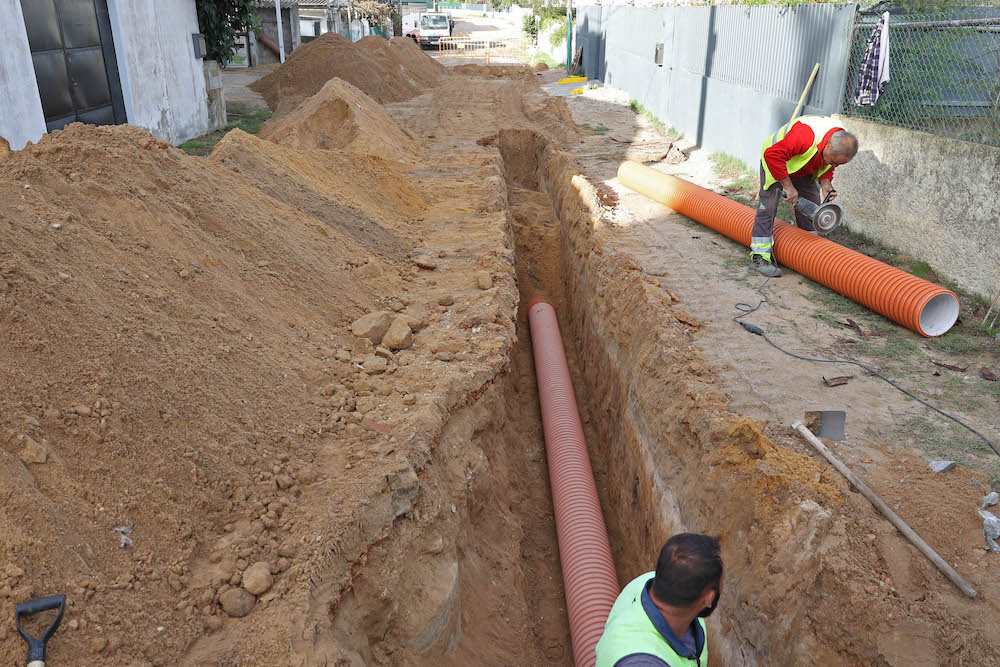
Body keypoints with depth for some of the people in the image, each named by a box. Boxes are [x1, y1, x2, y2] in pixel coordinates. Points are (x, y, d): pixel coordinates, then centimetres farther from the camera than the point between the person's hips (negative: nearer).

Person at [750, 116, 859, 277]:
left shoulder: (841, 142, -17)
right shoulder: (805, 136, -43)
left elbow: (827, 167, 0)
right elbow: (772, 155, -45)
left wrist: (825, 184, -21)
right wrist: (788, 187, -40)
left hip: (803, 172, 7)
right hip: (774, 162, -7)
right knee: (768, 205, -15)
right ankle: (759, 258, -12)